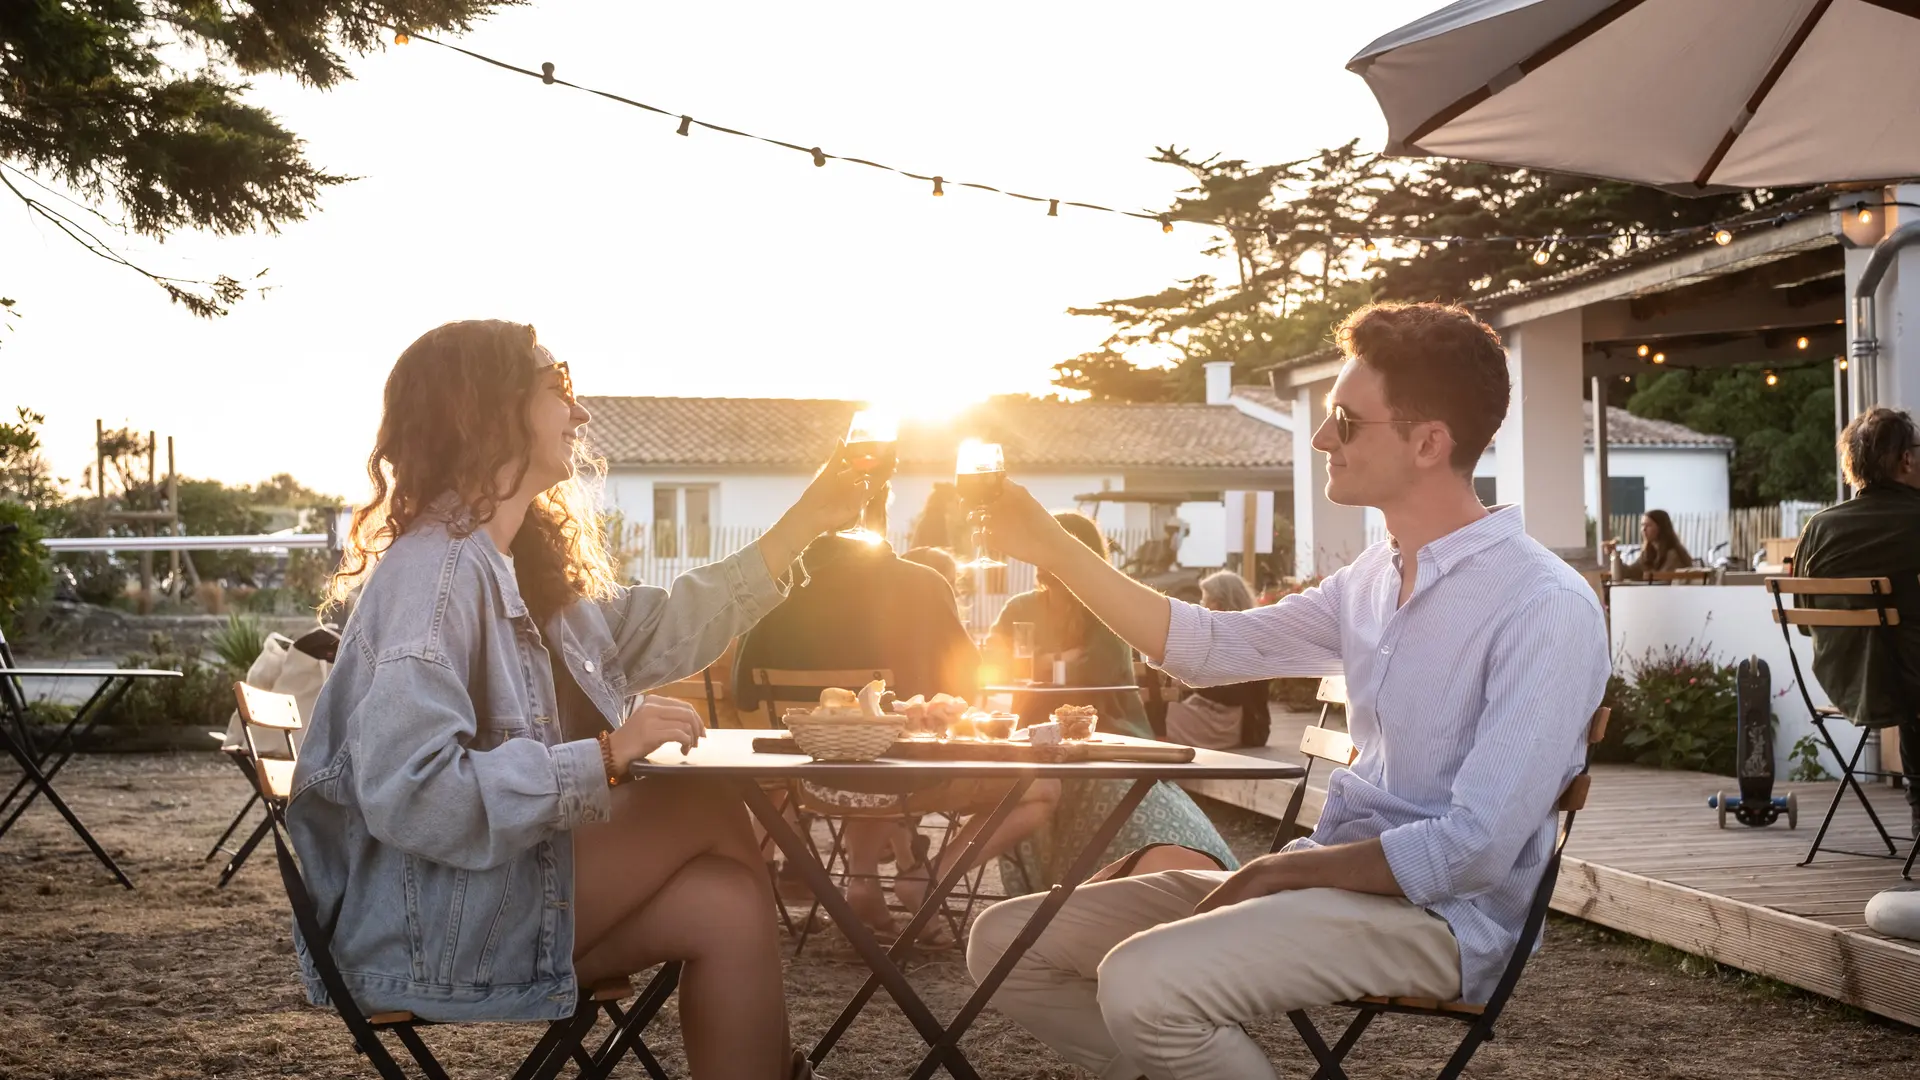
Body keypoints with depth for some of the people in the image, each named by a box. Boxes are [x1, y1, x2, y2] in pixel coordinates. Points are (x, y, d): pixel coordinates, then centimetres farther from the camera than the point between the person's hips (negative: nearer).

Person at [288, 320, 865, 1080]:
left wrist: (806, 522, 18)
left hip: (492, 889, 9)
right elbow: (409, 792, -29)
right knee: (711, 819, -9)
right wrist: (607, 755, -26)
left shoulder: (518, 564, 11)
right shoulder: (439, 569, -20)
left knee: (726, 905, -7)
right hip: (424, 930, -9)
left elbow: (659, 634, 18)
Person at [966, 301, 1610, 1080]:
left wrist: (1280, 870, -13)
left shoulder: (1546, 609, -16)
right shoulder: (1374, 579, 10)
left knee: (1143, 982, -32)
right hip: (1326, 878, 8)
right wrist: (1049, 546, 10)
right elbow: (1211, 647, 15)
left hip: (1439, 918, -8)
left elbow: (1475, 849, -21)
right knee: (1008, 940, 1)